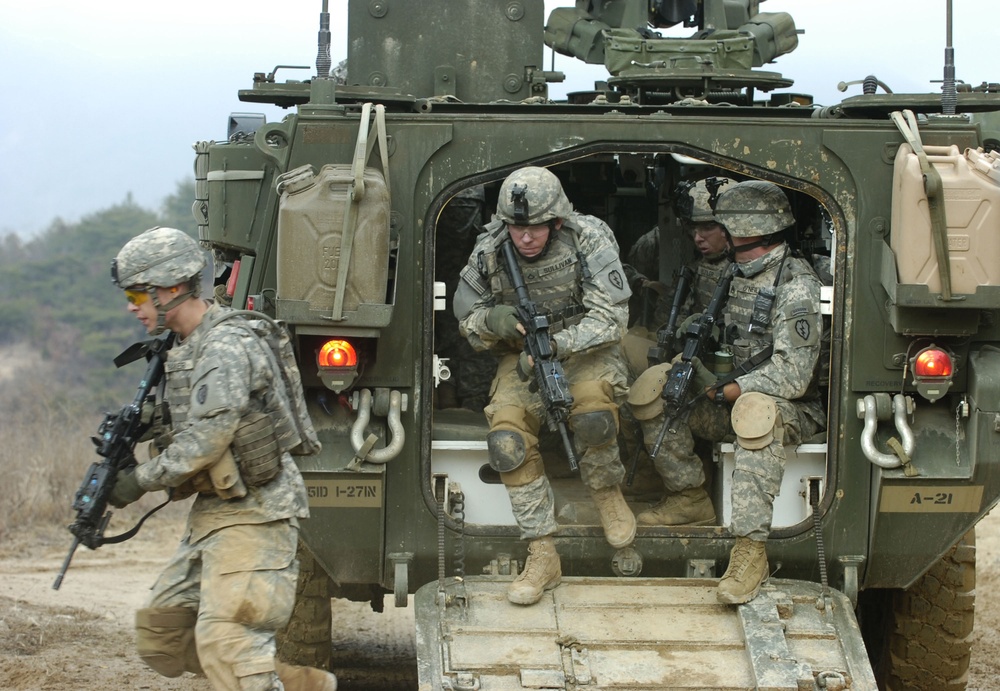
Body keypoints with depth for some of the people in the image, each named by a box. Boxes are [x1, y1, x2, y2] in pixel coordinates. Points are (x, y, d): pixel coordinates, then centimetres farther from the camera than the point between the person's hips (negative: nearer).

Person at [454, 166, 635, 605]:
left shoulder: (588, 240, -18)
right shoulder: (489, 252, -8)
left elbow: (610, 317, -20)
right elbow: (467, 320, 4)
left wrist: (555, 346, -33)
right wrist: (493, 320, -22)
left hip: (585, 351, -3)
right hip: (522, 354, 3)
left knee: (593, 414, -35)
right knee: (506, 438, -25)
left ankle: (607, 492, -1)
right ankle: (542, 557, -17)